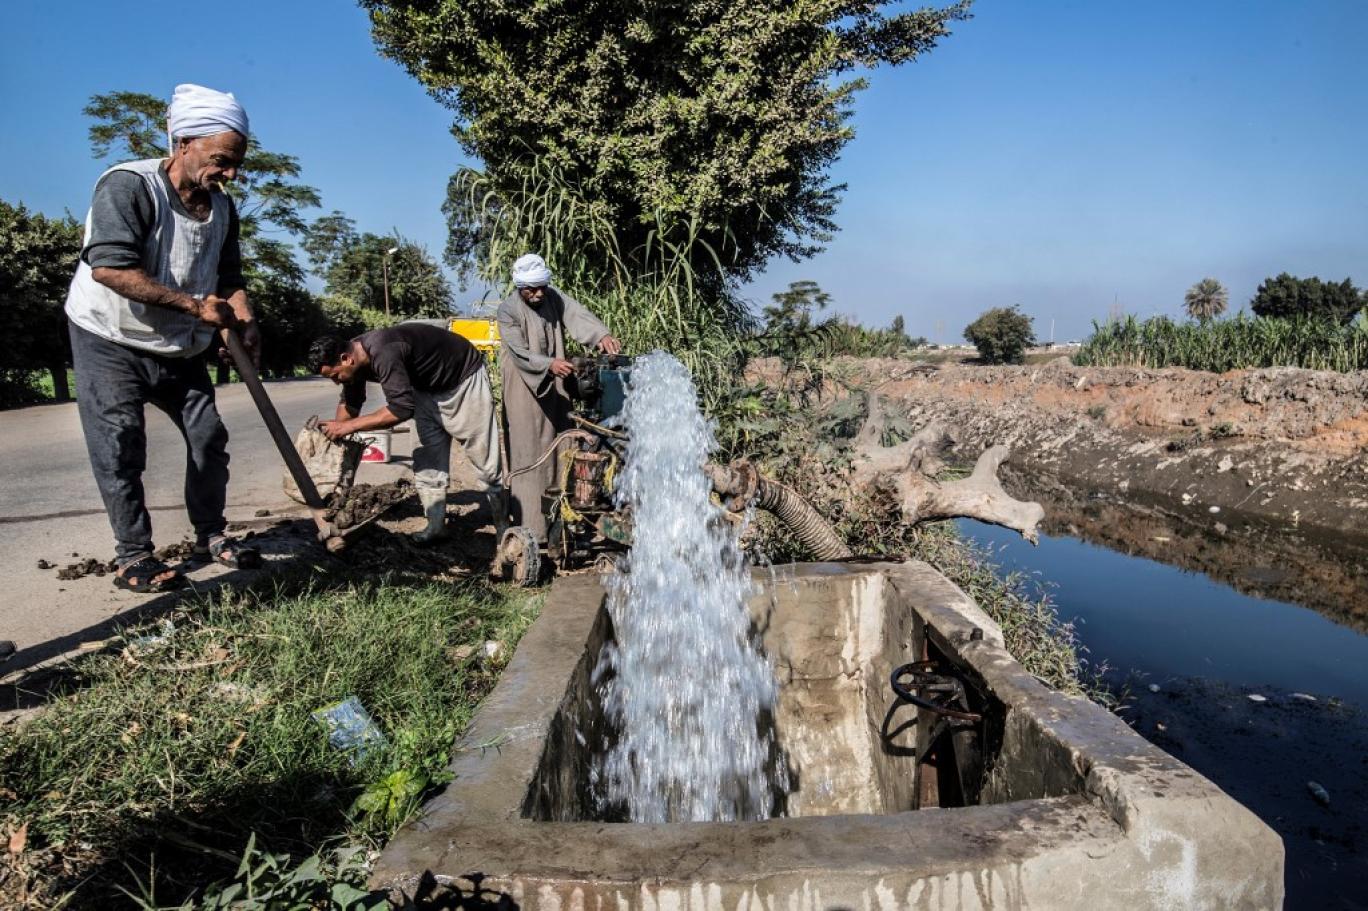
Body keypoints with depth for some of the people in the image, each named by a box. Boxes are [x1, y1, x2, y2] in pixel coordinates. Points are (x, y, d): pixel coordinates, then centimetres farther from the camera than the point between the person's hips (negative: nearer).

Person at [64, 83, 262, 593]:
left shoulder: (221, 207, 3)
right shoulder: (128, 185, -20)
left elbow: (228, 277, 9)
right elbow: (108, 267, -30)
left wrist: (245, 322, -12)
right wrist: (194, 305, -32)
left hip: (179, 346, 7)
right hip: (111, 341, -6)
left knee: (210, 437, 6)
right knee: (121, 451, -6)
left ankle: (210, 536, 20)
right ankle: (133, 557, 5)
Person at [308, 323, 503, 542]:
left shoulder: (383, 354, -37)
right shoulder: (354, 354, -8)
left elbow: (402, 408, -40)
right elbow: (350, 403, 10)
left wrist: (351, 426, -34)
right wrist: (336, 432, 8)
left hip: (464, 378, -9)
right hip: (428, 387, 9)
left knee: (483, 456, -3)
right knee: (427, 458, 2)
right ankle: (435, 524, 6)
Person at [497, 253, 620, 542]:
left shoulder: (554, 296, 0)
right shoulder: (508, 310, -12)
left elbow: (578, 315, -17)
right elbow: (520, 354, -19)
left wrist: (602, 335, -36)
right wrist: (549, 364, -36)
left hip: (555, 385, 5)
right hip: (525, 387, -5)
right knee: (528, 455, -7)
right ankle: (530, 526, -5)